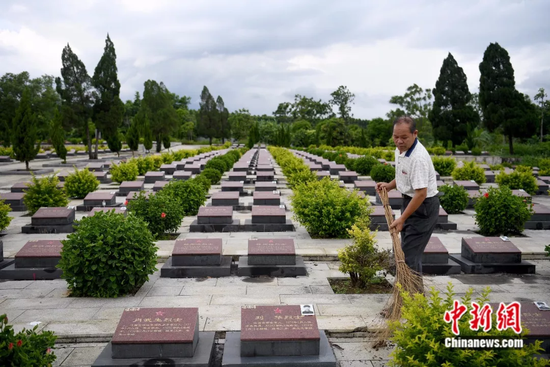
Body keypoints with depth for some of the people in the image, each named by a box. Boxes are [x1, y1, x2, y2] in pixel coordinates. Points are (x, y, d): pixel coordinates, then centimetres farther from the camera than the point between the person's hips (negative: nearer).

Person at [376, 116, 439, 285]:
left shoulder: (418, 157, -28)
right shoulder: (400, 149, 3)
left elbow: (421, 193, -28)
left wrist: (402, 218, -25)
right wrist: (390, 185, 4)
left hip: (423, 206, -10)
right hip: (410, 201, 10)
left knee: (410, 253, -7)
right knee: (407, 250, 18)